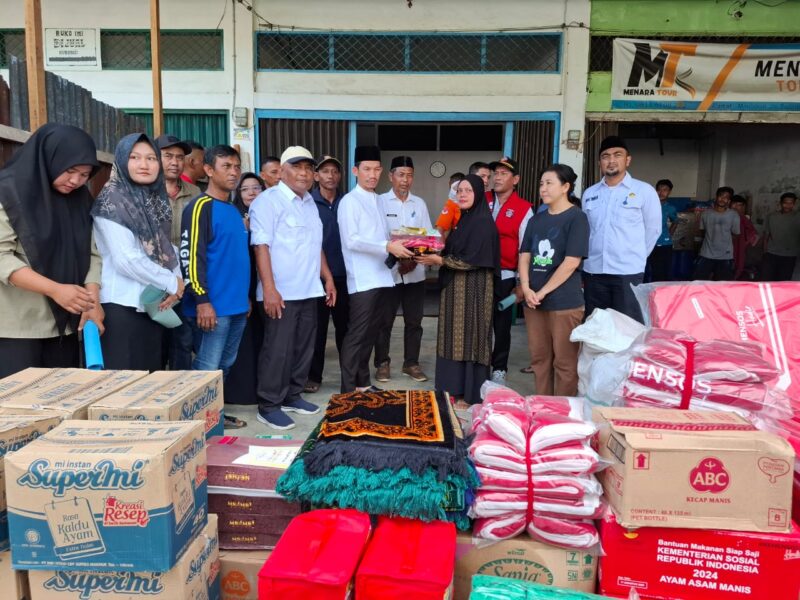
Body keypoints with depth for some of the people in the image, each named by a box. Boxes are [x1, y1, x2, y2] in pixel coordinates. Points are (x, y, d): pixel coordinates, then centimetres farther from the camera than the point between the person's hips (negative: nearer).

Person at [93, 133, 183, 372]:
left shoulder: (157, 200, 12)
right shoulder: (112, 200, -9)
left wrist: (176, 280, -8)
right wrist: (172, 284, -9)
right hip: (122, 306, -7)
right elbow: (126, 260, -18)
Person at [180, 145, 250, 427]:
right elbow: (190, 256, -16)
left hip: (237, 305, 8)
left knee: (225, 366, 16)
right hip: (213, 306, -8)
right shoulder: (200, 207, -9)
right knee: (207, 369, -2)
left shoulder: (234, 210, 16)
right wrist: (202, 300, -21)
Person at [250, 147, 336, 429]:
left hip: (308, 291, 8)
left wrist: (328, 278, 17)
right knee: (278, 350, -1)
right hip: (281, 292, -8)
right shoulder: (268, 200, -9)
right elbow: (261, 246, -16)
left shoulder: (310, 203, 16)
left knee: (303, 347, 14)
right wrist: (269, 289, -22)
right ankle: (269, 406, 12)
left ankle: (292, 396, 28)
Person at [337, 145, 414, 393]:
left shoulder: (376, 200, 16)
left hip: (379, 276, 8)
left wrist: (397, 247, 3)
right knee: (357, 334, -4)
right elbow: (351, 240, -17)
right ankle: (348, 389, 6)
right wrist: (387, 247, -22)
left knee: (370, 333, 14)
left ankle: (363, 383, 25)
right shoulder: (350, 201, -7)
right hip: (362, 279, -8)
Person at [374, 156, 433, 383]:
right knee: (384, 321, 5)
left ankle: (411, 363, 22)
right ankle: (382, 363, 18)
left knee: (414, 321, 10)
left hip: (415, 272, 3)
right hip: (388, 270, -3)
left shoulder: (419, 204, 9)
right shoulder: (379, 202, -1)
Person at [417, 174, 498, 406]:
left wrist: (438, 260, -17)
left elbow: (471, 260, -19)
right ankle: (455, 389, 22)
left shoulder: (482, 222, -13)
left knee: (469, 337, -1)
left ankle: (470, 394, 10)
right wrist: (435, 254, 1)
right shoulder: (463, 220, 14)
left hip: (472, 288, -9)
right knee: (456, 337, 12)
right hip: (456, 286, 9)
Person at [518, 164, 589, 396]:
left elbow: (571, 262, -13)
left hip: (564, 303, -6)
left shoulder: (576, 218, -5)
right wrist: (526, 288, -7)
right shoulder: (536, 220, 13)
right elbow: (525, 256, 9)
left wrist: (543, 292, -13)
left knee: (564, 362, 1)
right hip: (533, 301, 6)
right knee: (539, 358, 12)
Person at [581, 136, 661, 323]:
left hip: (628, 273, -3)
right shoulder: (589, 194, 10)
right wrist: (588, 258, 11)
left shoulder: (644, 191, 0)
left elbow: (653, 230, 4)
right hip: (593, 272, 4)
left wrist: (636, 257, 7)